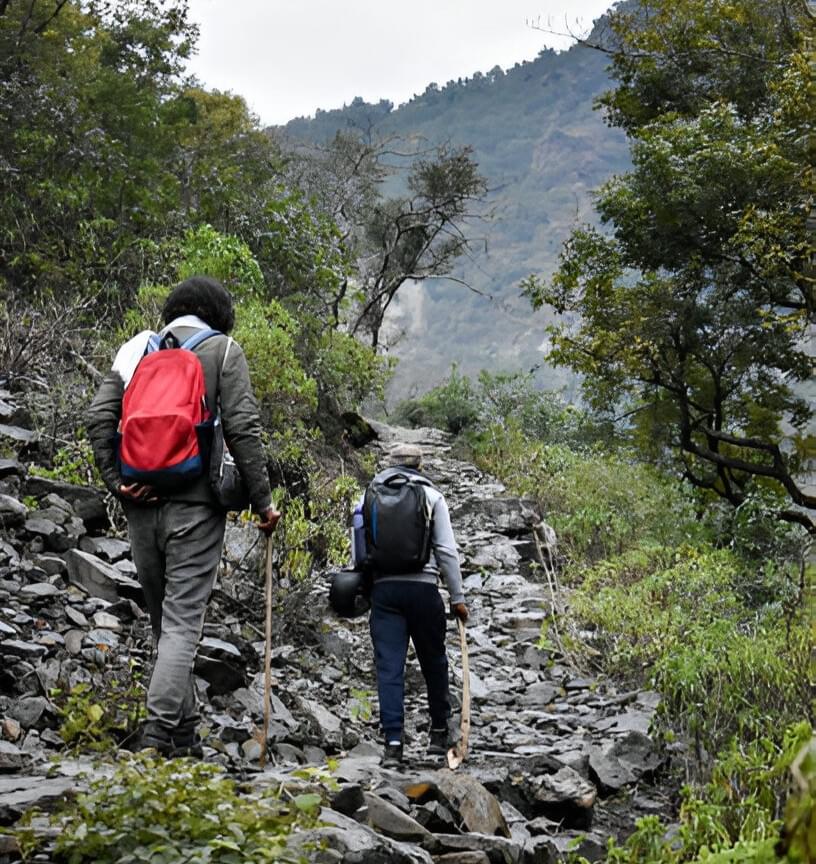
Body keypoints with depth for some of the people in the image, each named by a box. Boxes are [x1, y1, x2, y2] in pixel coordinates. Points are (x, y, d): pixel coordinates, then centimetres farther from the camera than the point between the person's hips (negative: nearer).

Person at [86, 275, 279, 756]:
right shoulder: (224, 351, 3)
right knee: (183, 622, -4)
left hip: (141, 505, 4)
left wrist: (116, 481, 0)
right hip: (195, 504, -4)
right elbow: (243, 429, -7)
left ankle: (186, 731, 21)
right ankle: (159, 732, -13)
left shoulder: (137, 349, 14)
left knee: (164, 621, 15)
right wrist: (263, 500, -3)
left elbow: (100, 417, 2)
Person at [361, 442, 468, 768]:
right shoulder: (431, 496, 5)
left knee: (389, 667, 0)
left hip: (383, 588, 1)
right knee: (433, 661, 14)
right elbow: (446, 550, 0)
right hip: (423, 586, -1)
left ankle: (393, 742, -7)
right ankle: (439, 733, 25)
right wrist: (457, 597, 4)